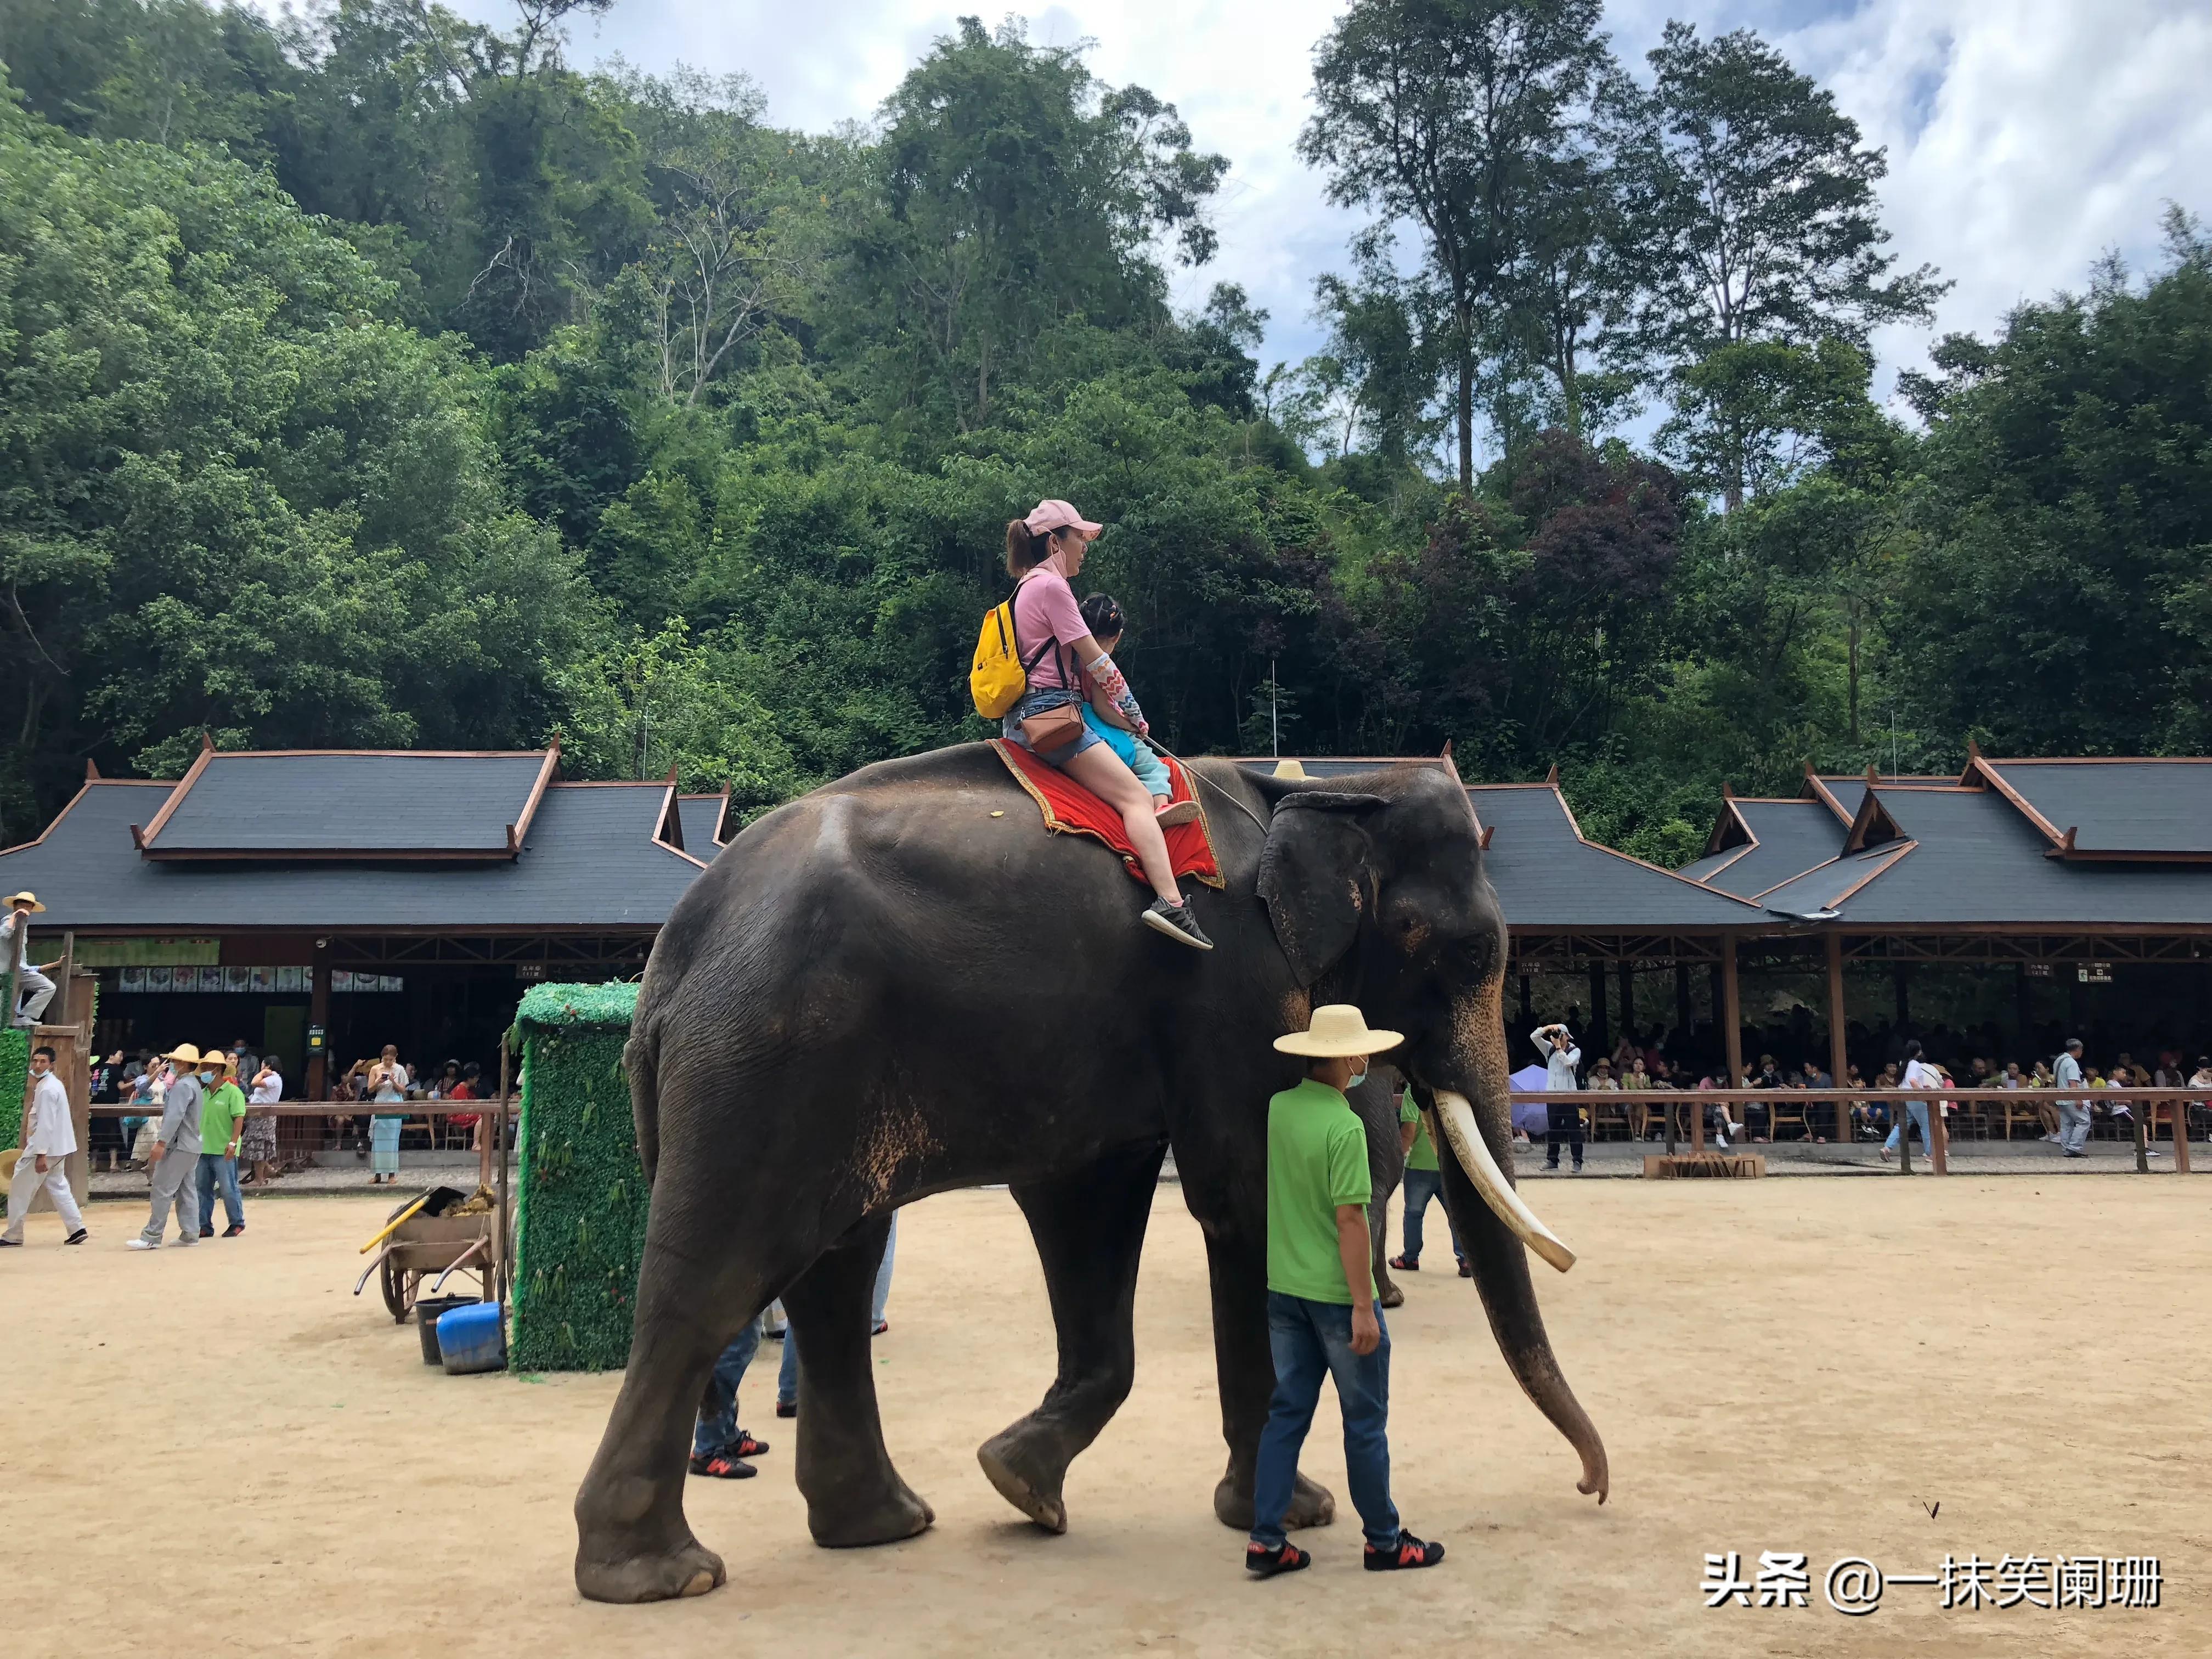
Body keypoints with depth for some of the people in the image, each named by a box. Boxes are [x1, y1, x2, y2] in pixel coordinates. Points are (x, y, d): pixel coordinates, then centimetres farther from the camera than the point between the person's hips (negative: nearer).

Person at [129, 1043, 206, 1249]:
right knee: (187, 1190, 10)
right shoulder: (193, 1083, 17)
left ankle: (152, 1237, -7)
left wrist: (161, 1142, -25)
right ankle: (190, 1234, 9)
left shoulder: (183, 1085, -16)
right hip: (191, 1146, 10)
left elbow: (175, 1116, -24)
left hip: (178, 1147, -10)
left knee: (163, 1190, -8)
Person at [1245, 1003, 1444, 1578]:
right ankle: (1384, 1542, 22)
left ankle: (1265, 1540, 14)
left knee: (1287, 1411, 13)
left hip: (1284, 1289, 7)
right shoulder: (1344, 1127, -21)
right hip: (1336, 1293, -7)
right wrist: (1363, 1306, -17)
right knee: (1365, 1421, 9)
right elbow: (1350, 1218, -21)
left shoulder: (1279, 1108, 1)